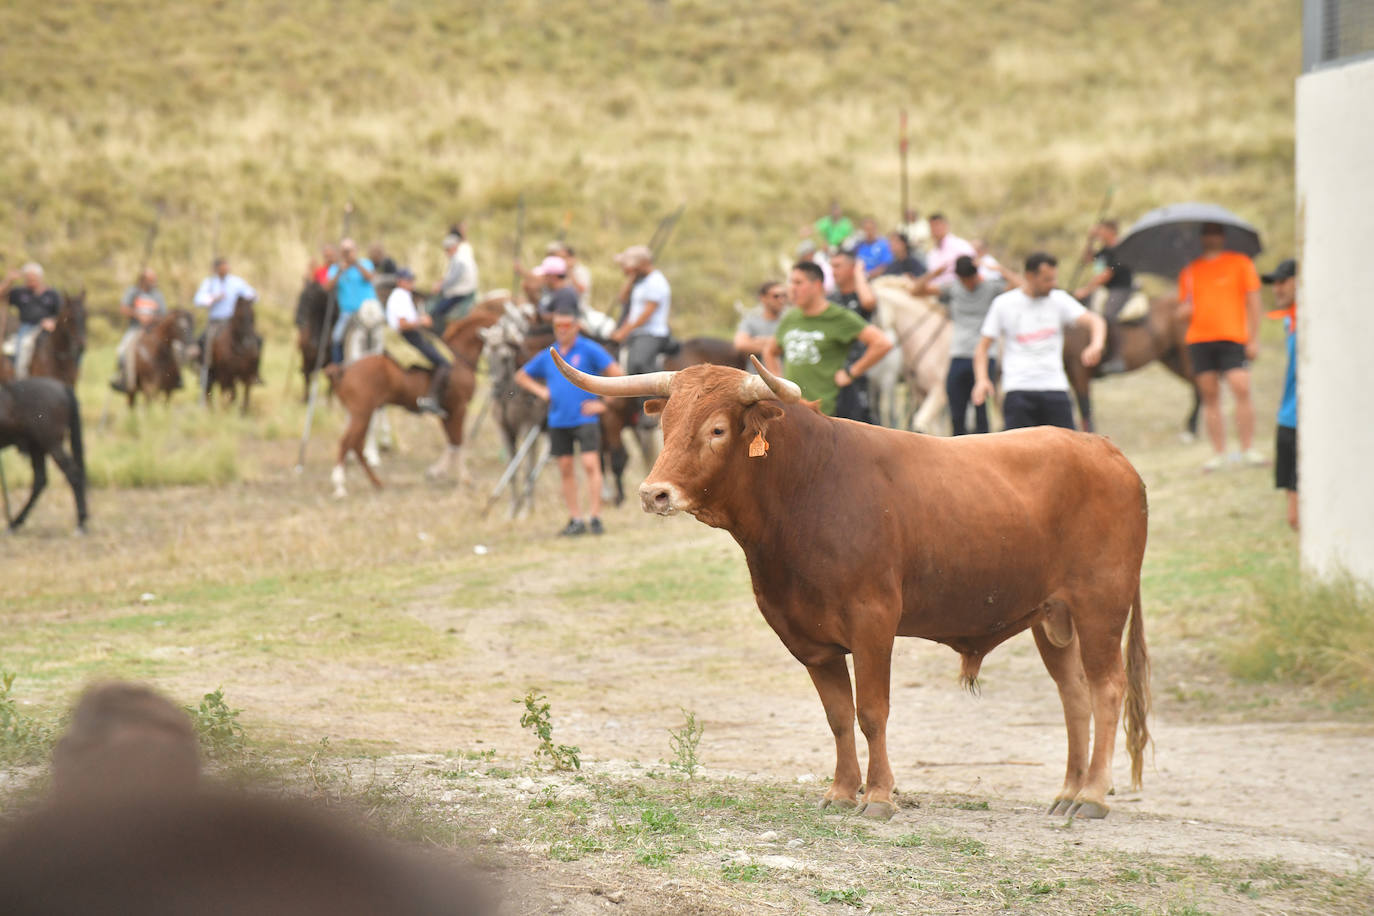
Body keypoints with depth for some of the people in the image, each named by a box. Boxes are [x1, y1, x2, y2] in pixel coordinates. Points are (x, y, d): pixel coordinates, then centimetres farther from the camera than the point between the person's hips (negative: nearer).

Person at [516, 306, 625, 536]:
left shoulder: (589, 350, -4)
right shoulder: (547, 356, 10)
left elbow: (618, 375, -7)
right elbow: (521, 377, 23)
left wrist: (603, 403, -9)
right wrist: (540, 391, 6)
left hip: (585, 418, -5)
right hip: (558, 420, 5)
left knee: (590, 465, -13)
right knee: (565, 469, 7)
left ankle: (595, 517, -12)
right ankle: (575, 519, 13)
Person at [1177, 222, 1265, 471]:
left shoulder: (1240, 263, 8)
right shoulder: (1190, 271, 16)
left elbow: (1253, 301, 6)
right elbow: (1183, 308, 22)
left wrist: (1254, 339, -1)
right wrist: (1185, 310, -3)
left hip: (1232, 338, -3)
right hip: (1199, 339, 3)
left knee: (1241, 389, -16)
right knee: (1210, 396, 1)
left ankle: (1248, 449, -8)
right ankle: (1218, 453, 6)